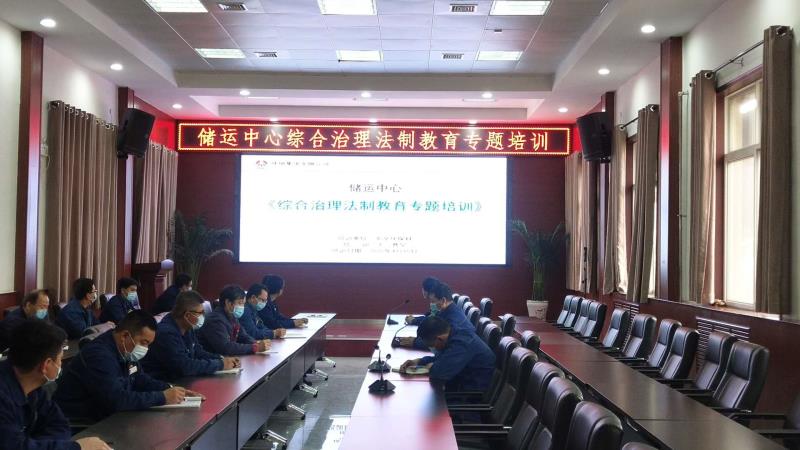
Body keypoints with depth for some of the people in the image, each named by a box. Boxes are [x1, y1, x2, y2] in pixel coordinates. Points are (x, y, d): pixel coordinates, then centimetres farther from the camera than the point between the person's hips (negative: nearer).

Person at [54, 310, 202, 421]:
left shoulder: (126, 351, 4)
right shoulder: (99, 355, -24)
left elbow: (142, 380, 15)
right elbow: (117, 400, -32)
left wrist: (171, 389, -3)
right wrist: (162, 397, -26)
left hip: (104, 417, 9)